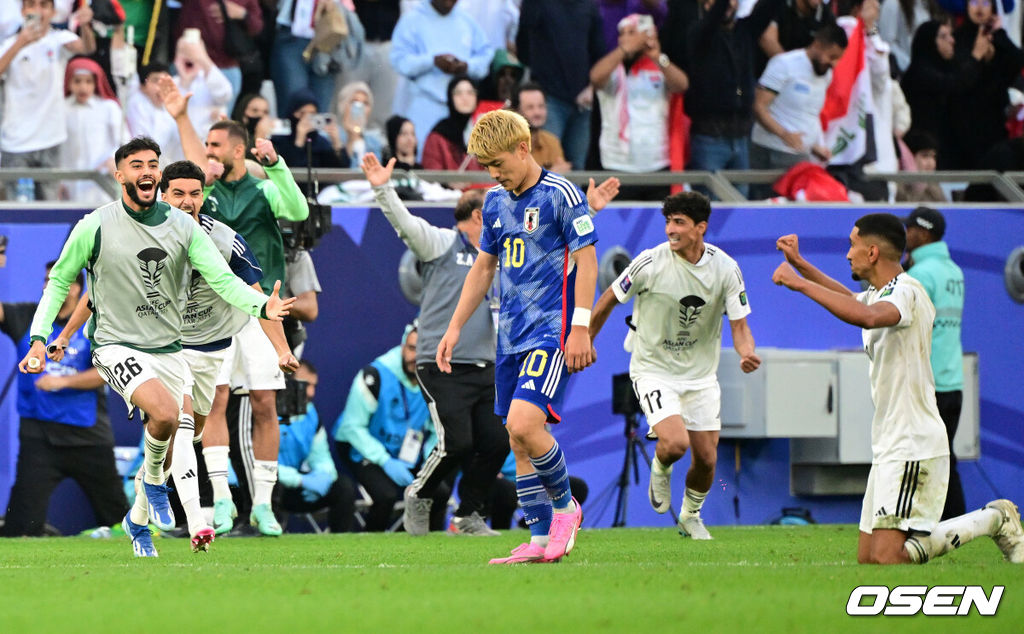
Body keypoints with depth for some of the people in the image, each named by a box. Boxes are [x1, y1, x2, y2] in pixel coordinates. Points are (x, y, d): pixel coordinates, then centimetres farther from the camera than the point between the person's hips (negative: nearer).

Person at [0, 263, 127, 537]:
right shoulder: (26, 317, 6)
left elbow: (104, 372, -10)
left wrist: (63, 381, -21)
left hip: (88, 435, 0)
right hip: (38, 431, 0)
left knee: (114, 513, 11)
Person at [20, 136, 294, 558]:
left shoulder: (183, 226, -2)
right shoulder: (95, 227, -9)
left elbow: (222, 278, -9)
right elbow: (60, 280, 3)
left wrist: (262, 305, -27)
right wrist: (39, 338, -6)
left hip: (168, 348, 4)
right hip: (117, 346, -4)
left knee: (175, 440, 7)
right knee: (165, 413, -29)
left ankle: (138, 520, 32)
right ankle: (152, 480, 1)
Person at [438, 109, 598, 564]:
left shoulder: (560, 195, -8)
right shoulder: (495, 201, 13)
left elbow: (586, 261, -10)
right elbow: (484, 267, 23)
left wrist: (580, 329, -15)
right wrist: (454, 328, 21)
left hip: (551, 329, -8)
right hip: (511, 334, 8)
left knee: (524, 424, -22)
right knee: (519, 441, 4)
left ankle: (564, 506, 0)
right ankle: (541, 542, 8)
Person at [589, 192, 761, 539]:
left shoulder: (725, 269, -10)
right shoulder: (650, 263, -17)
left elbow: (739, 325, -6)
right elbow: (608, 300, -2)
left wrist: (746, 354, -28)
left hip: (700, 374, 3)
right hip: (653, 368, -3)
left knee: (706, 458, 4)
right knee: (675, 443, -24)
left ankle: (690, 516, 34)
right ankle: (660, 471, 14)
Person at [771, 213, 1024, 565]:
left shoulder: (906, 291, -15)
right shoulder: (879, 295, 15)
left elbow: (868, 316, -38)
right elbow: (848, 299, 41)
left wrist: (801, 284, -33)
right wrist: (798, 263, 34)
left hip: (913, 447, -10)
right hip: (889, 445, 10)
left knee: (886, 558, -17)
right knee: (867, 558, 7)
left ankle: (994, 520, 0)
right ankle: (994, 519, 14)